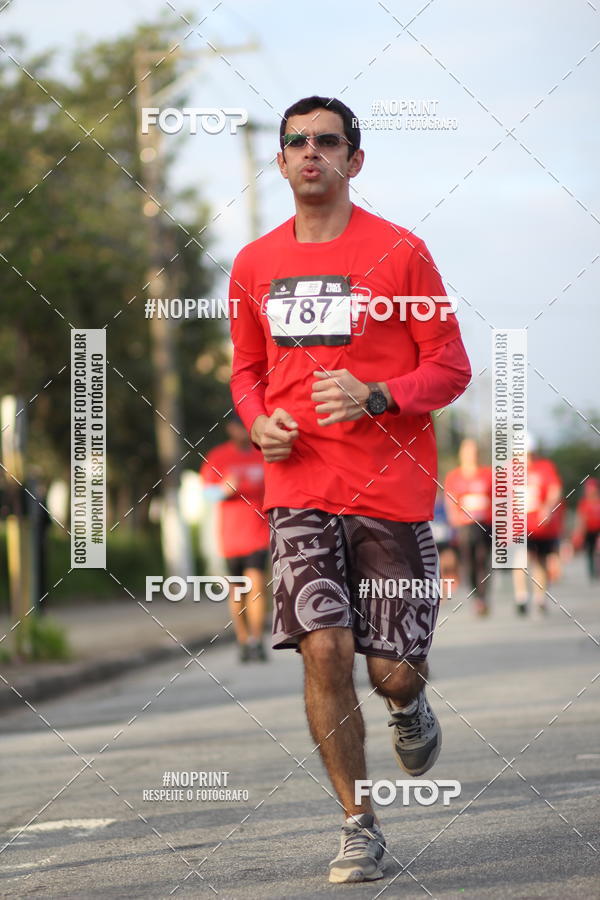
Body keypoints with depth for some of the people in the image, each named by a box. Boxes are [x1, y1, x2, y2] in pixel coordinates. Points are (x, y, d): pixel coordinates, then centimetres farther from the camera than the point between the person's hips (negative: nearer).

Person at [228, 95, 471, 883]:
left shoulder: (399, 253, -2)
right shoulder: (255, 264, 9)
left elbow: (450, 367, -1)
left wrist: (374, 397, -18)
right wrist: (261, 420, 1)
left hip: (391, 488, -2)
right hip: (299, 490, 2)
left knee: (393, 671, 0)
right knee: (323, 651, -12)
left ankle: (409, 709, 39)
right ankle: (359, 826, 0)